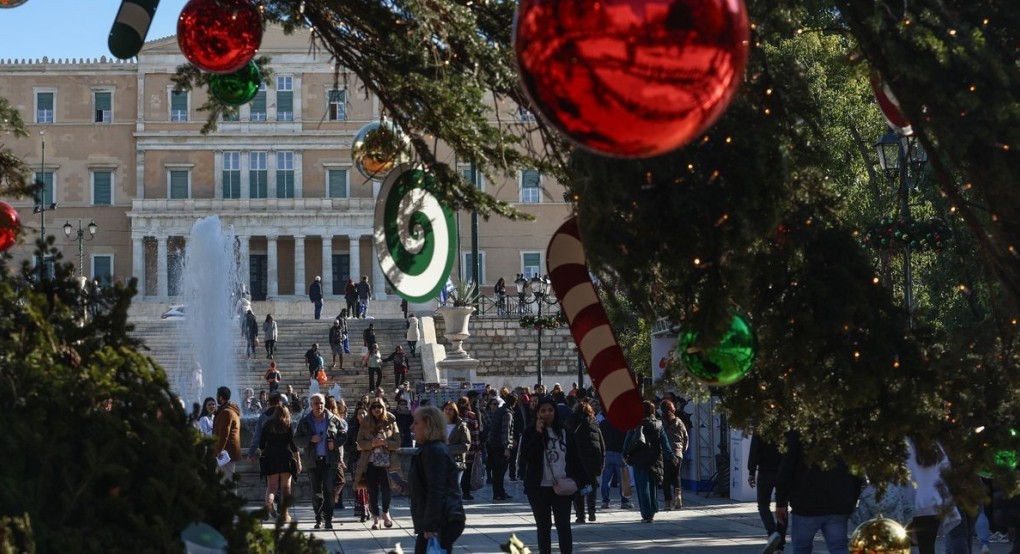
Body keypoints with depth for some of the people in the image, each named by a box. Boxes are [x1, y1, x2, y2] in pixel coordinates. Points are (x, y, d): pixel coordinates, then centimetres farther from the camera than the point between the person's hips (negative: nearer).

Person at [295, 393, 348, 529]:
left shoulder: (333, 420, 4)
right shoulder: (305, 422, 5)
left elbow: (344, 435, 10)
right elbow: (297, 440, 4)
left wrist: (336, 442, -9)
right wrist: (310, 439, -13)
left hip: (330, 460, -1)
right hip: (314, 461, 1)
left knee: (329, 490, -6)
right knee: (316, 491, 5)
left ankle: (328, 519, -4)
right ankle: (319, 519, 12)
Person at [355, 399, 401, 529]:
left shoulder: (390, 422, -1)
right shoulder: (365, 423, 2)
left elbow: (397, 443, -2)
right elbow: (360, 442, 0)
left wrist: (385, 443, -20)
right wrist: (372, 443, -17)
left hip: (386, 462, -1)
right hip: (370, 462, 1)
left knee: (385, 489, -1)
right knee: (372, 491, 2)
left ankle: (386, 513, 24)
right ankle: (375, 518, 12)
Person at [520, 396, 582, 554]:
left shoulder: (565, 432, 5)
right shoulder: (530, 432, -1)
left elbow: (574, 457, 9)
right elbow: (526, 456, -15)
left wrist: (574, 478, -2)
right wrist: (538, 433, -18)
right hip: (539, 488, -1)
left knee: (564, 525, 0)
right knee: (543, 526, 6)